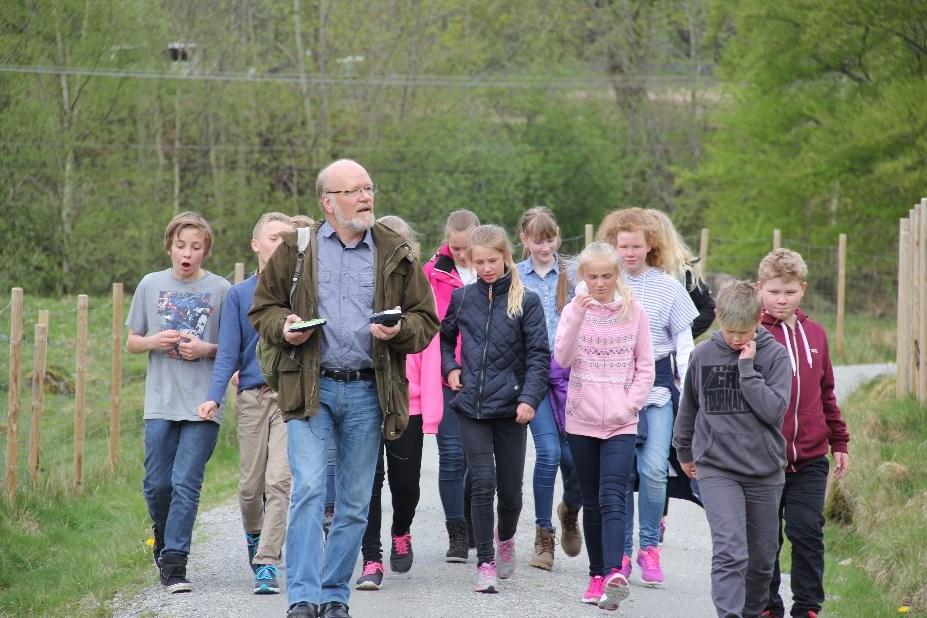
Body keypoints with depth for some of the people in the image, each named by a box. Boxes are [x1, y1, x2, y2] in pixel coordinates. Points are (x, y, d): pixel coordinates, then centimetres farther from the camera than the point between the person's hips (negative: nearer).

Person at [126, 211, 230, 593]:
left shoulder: (220, 289, 3)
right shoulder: (151, 285, 9)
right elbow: (131, 343, 15)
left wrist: (207, 349, -11)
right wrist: (153, 342, -6)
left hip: (203, 403, -2)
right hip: (160, 402, 2)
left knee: (186, 482, -9)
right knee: (157, 484, 3)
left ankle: (174, 562, -7)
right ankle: (164, 539, 31)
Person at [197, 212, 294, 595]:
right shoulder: (238, 294, 9)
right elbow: (228, 352, 4)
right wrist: (214, 397, -7)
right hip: (252, 396, 2)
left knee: (279, 481, -13)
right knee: (250, 485, 7)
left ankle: (267, 563, -11)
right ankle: (254, 536, 37)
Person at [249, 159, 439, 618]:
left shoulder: (395, 254, 7)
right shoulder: (296, 249, 5)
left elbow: (426, 321, 10)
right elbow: (263, 307, 11)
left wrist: (400, 331, -12)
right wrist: (283, 328, -10)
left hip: (367, 392, 2)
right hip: (310, 389, -2)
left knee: (355, 503, 7)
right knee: (308, 490, -14)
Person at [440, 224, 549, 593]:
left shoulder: (526, 301, -3)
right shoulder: (462, 298, 5)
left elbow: (539, 355, -5)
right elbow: (444, 337, 23)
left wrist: (530, 398, -16)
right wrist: (449, 367, 6)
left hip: (510, 408, -1)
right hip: (471, 407, 1)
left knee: (510, 486, 7)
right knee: (482, 484, -7)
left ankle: (506, 539, 37)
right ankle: (485, 563, -2)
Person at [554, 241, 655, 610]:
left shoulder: (634, 312, 2)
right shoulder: (573, 310, 3)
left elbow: (645, 368, 4)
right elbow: (562, 359, -10)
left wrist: (630, 404, -9)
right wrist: (577, 317, -21)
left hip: (620, 423, -2)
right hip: (581, 420, 2)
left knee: (612, 499, -16)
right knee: (592, 502, 9)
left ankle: (614, 573, -29)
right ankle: (597, 575, 15)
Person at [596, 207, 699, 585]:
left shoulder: (668, 287, 3)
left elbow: (684, 342, 8)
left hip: (657, 384, 0)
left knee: (654, 468, -11)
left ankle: (649, 547, 3)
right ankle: (621, 551, 11)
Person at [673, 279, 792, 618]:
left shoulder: (775, 355, -4)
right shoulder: (702, 355, 1)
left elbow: (775, 410, -16)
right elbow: (688, 409, 17)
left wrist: (747, 367, -17)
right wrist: (684, 451, 26)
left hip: (764, 470, 1)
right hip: (716, 469, -1)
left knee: (762, 557, 12)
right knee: (729, 552, -17)